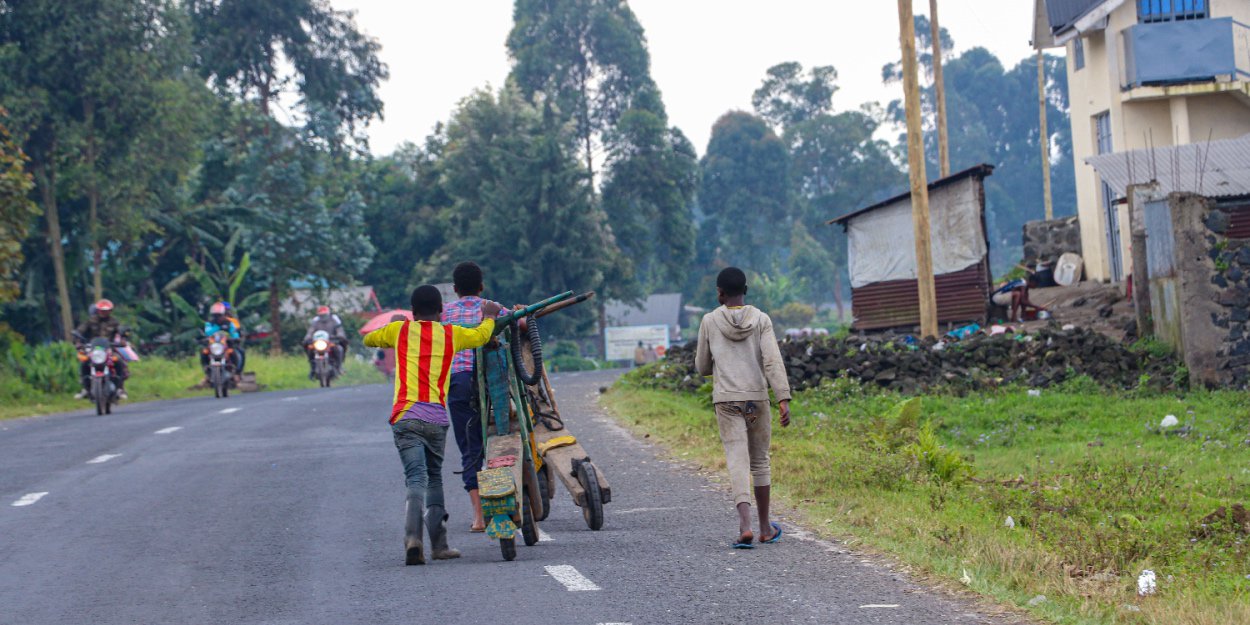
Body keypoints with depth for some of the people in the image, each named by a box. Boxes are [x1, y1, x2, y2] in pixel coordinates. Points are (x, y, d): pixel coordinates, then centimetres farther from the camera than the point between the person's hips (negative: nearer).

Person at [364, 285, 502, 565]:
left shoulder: (399, 330, 9)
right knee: (434, 478, 18)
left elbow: (368, 339, 27)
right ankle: (439, 544, 17)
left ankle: (413, 537, -32)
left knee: (416, 479, -11)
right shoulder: (451, 334, 10)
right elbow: (481, 336, 28)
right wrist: (489, 316, 47)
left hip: (405, 416, -1)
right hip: (437, 417, 2)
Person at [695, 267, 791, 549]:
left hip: (726, 401, -1)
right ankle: (765, 527, 22)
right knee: (760, 462, 15)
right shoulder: (761, 320, -1)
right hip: (757, 399, 1)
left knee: (738, 462, -7)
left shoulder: (710, 322, -1)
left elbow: (703, 367, 8)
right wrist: (784, 400, -16)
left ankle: (745, 524, -26)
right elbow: (773, 361, -13)